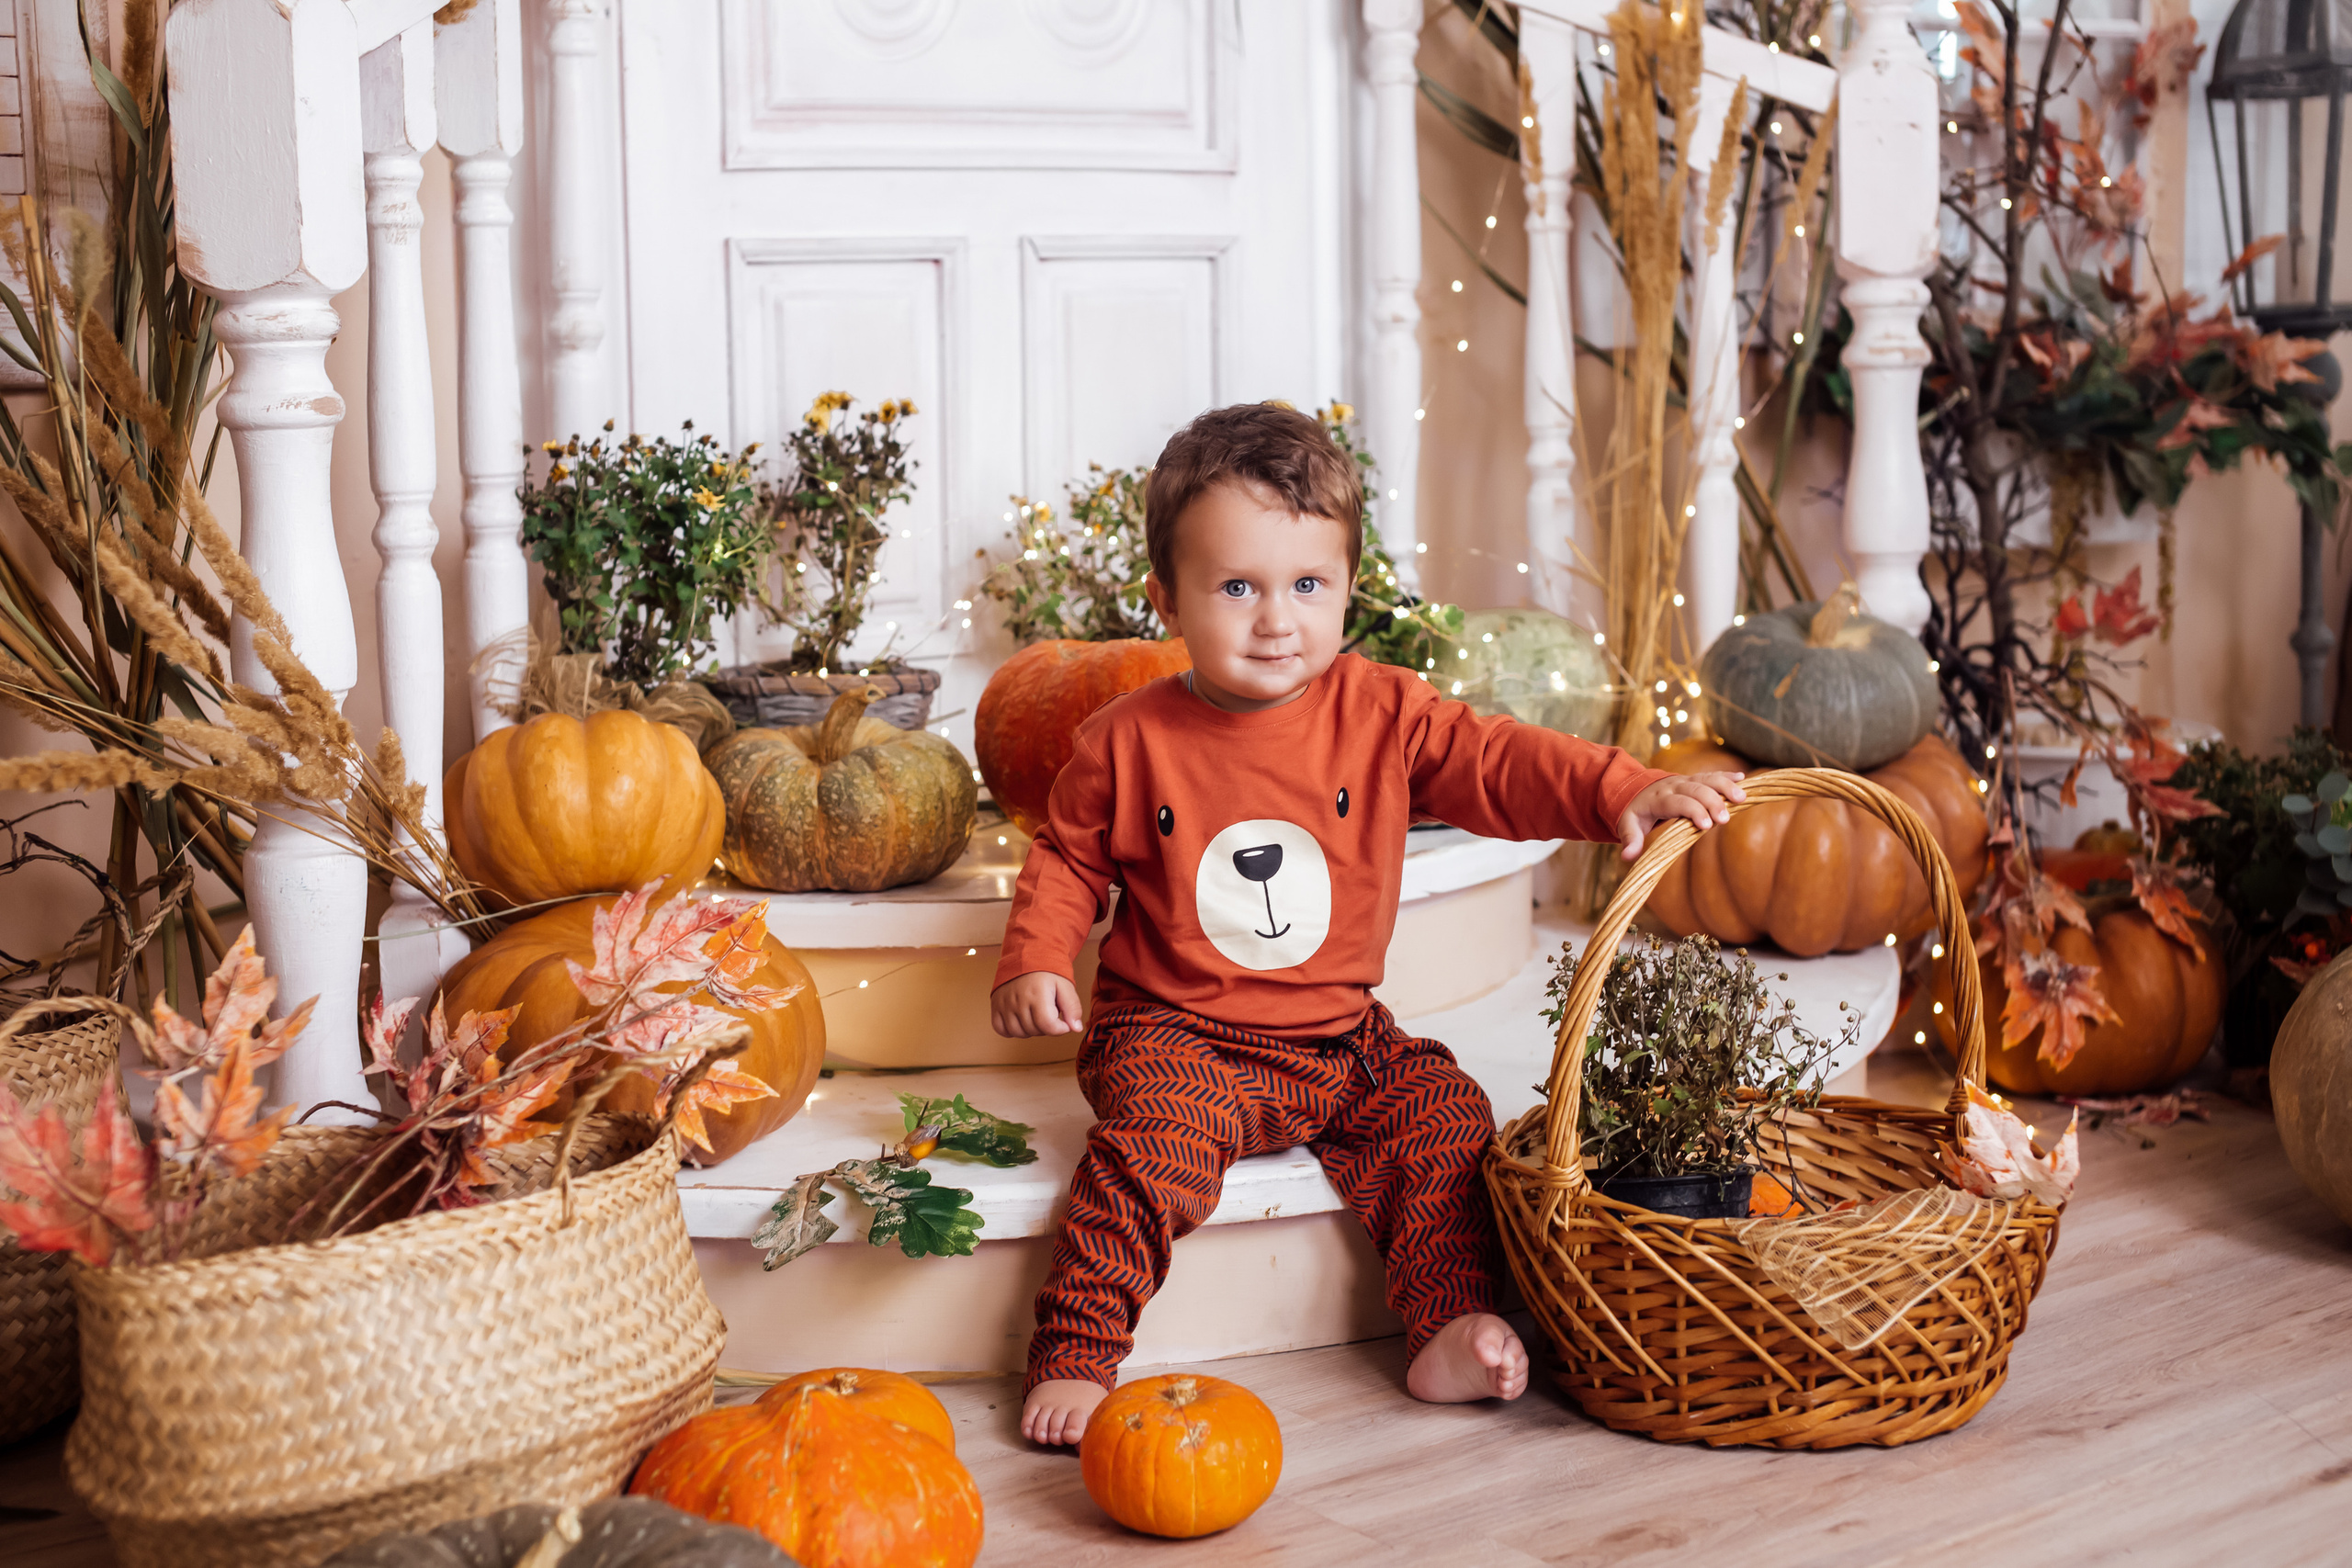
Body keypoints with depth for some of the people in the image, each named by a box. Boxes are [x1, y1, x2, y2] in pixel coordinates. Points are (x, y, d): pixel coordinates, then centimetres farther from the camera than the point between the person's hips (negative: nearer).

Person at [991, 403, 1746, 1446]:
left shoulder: (1383, 714, -2)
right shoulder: (1129, 742, -6)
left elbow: (1500, 765, -7)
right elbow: (1068, 858, 7)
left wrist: (1622, 791, -23)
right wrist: (1034, 960, -9)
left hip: (1338, 1036, 4)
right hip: (1175, 1039, -3)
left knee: (1445, 1114, -13)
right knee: (1155, 1146, -28)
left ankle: (1450, 1333, -5)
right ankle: (1071, 1360, -22)